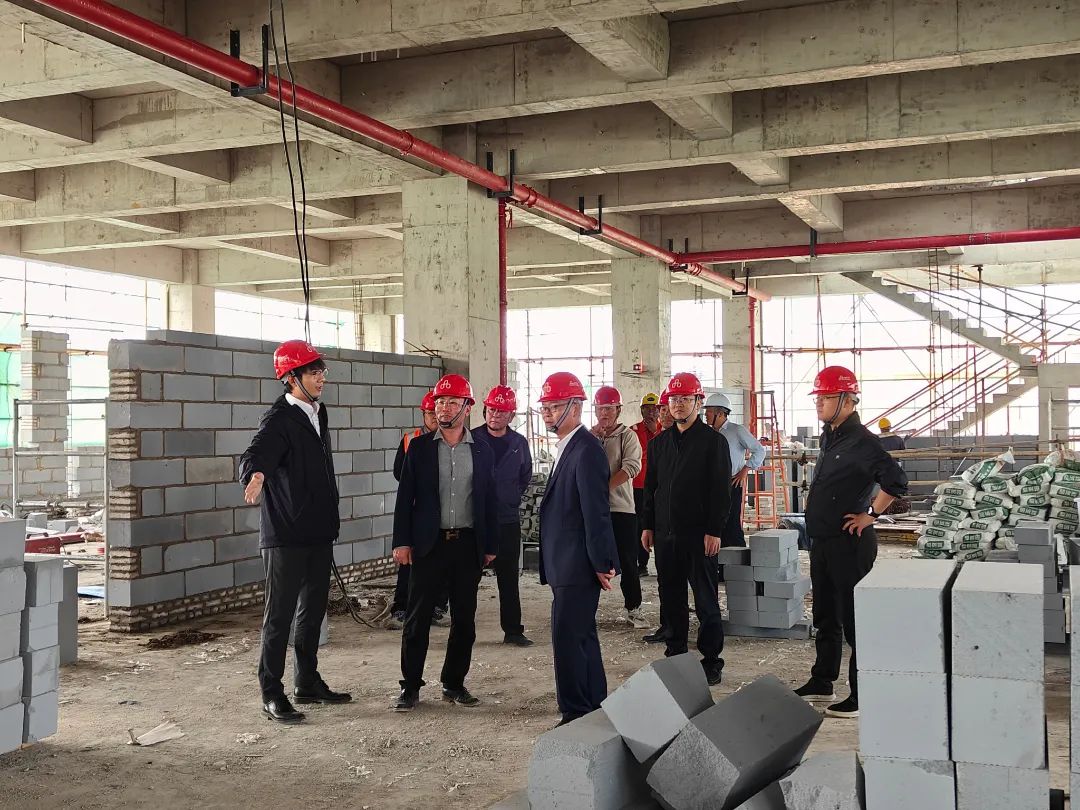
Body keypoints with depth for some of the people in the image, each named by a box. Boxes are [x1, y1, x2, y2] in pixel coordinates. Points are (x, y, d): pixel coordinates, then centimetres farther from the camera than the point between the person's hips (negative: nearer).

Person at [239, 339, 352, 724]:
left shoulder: (317, 414, 13)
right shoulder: (279, 419, -14)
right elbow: (256, 454, -33)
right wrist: (256, 475, -55)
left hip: (319, 533, 9)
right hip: (286, 536, -9)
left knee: (313, 610, 16)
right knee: (280, 614, -2)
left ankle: (308, 683, 28)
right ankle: (272, 694, 7)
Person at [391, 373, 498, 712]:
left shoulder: (481, 452, 7)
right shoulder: (419, 447, 3)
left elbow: (488, 501, 9)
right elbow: (405, 496, 2)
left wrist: (490, 545, 7)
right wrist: (402, 541, -5)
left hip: (469, 544, 2)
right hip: (429, 544, -2)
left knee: (464, 619, 8)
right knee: (417, 618, 0)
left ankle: (454, 683, 20)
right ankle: (410, 687, 9)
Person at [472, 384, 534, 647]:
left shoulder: (519, 443, 7)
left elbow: (526, 475, 20)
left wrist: (513, 498, 12)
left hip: (508, 519, 3)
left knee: (509, 576, 7)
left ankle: (513, 630, 14)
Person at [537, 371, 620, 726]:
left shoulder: (586, 449, -16)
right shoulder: (568, 448, 15)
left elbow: (596, 511, -19)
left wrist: (602, 563, -18)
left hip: (577, 566, -10)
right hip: (567, 564, 10)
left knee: (568, 639, -7)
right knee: (583, 636, 17)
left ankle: (576, 715, 1)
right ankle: (594, 708, 29)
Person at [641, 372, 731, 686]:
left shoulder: (713, 441, -3)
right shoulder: (659, 443, 13)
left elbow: (721, 489, -7)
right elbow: (650, 486, 17)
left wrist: (714, 531, -13)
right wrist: (648, 525, 10)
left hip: (699, 534, -5)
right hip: (665, 533, 5)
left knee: (706, 601, 2)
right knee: (671, 599, 11)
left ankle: (711, 660, 10)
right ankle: (675, 656, 21)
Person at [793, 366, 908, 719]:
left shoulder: (862, 442, -17)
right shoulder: (829, 437, 12)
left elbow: (896, 482, -26)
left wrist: (871, 515, -18)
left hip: (849, 544, -10)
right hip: (822, 541, 10)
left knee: (854, 620, -3)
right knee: (825, 617, 19)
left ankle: (861, 696, 5)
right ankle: (822, 683, 31)